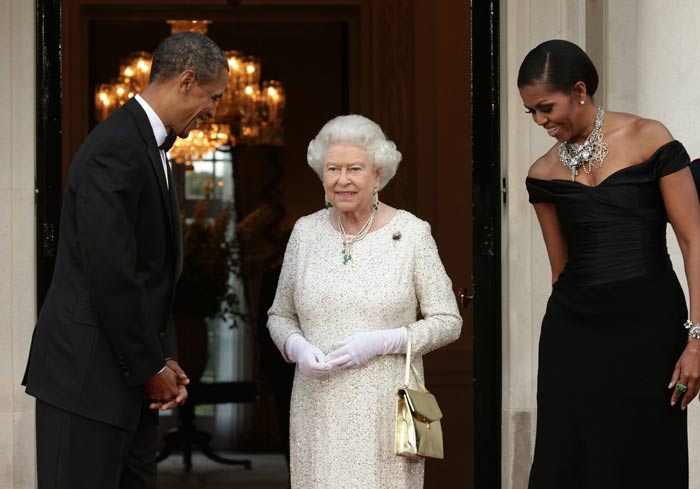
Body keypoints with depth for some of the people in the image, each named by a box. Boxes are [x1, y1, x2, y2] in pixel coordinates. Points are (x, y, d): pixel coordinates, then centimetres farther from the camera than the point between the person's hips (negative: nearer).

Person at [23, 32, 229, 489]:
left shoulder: (151, 149, 15)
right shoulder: (118, 147, -16)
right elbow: (110, 274, -21)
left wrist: (165, 360, 7)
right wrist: (150, 368, -12)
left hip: (130, 377, 10)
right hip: (88, 375, -10)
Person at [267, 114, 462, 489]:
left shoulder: (411, 233, -2)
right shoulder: (306, 232, 6)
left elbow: (447, 322, -1)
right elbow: (279, 315, 15)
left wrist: (381, 342, -14)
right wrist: (296, 347, -7)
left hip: (386, 408, -2)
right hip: (319, 408, 2)